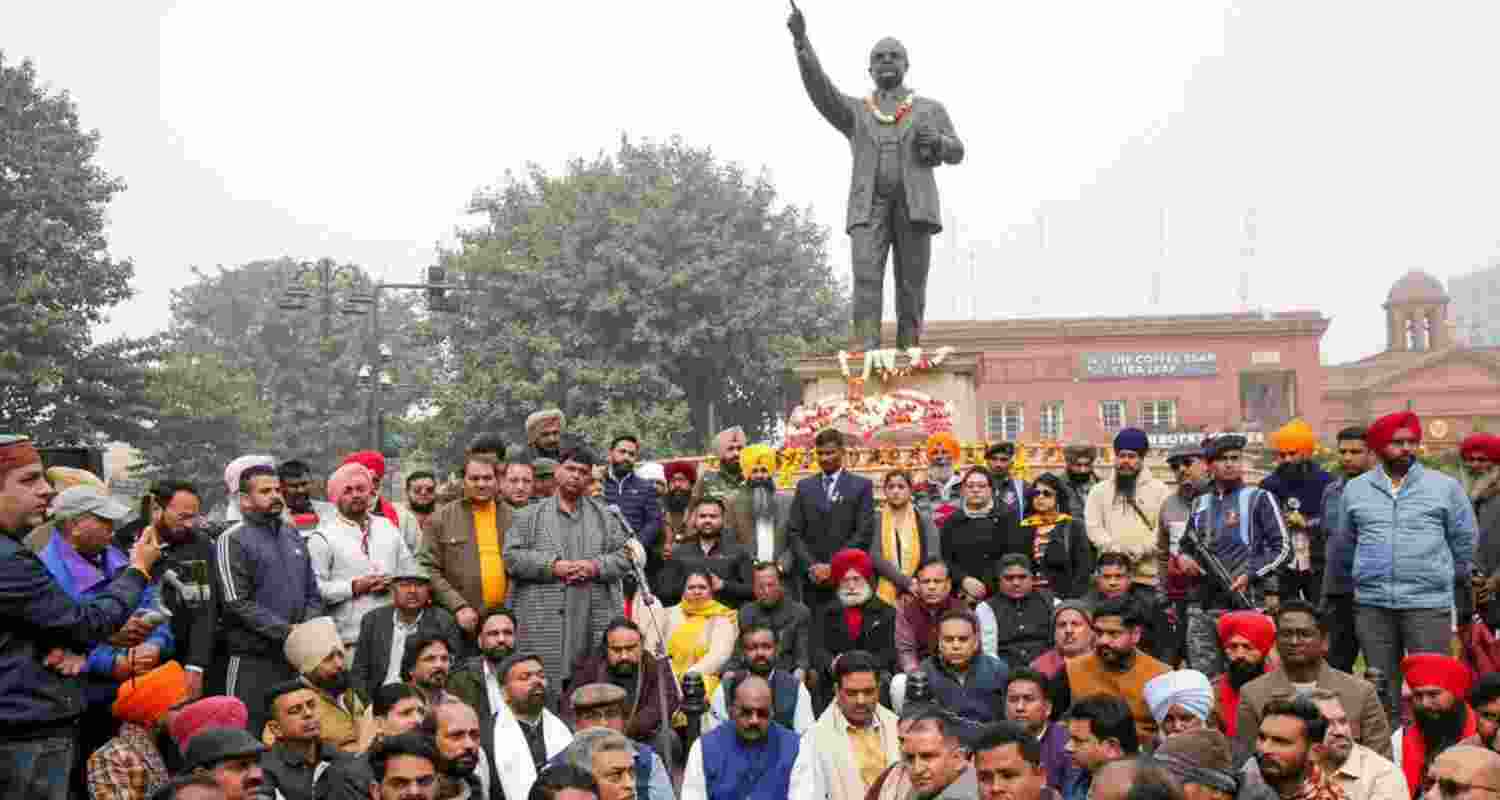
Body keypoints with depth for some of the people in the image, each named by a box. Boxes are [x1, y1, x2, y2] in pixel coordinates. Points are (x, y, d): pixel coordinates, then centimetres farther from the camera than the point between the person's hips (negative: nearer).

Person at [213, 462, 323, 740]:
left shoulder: (293, 535, 15)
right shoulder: (233, 540, -5)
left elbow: (313, 593, 17)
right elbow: (239, 603, -13)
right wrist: (286, 631, -15)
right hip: (251, 658, -6)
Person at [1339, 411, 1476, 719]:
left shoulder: (1445, 486, 2)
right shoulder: (1355, 489, 8)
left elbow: (1464, 544, 10)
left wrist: (1464, 603, 15)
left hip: (1429, 602, -2)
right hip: (1371, 603, 2)